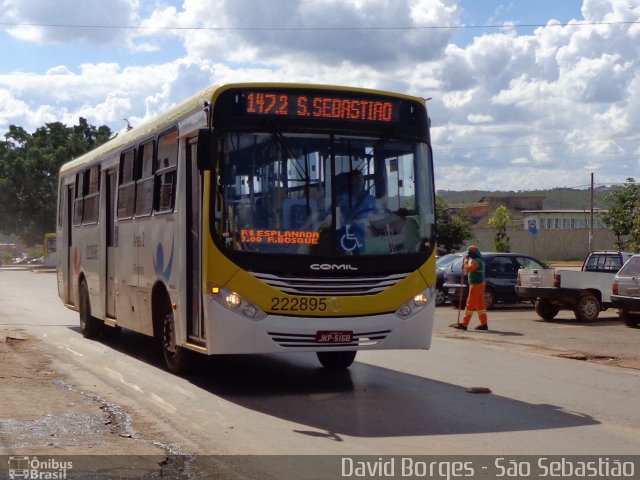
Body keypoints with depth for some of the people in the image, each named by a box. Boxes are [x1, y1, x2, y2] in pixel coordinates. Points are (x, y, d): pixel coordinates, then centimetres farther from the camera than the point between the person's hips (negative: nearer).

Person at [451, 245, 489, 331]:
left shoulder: (476, 261, -17)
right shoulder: (479, 260, 16)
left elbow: (468, 269, -25)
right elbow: (470, 270, 22)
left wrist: (466, 261, -11)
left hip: (476, 285, -10)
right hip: (479, 284, 10)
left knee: (470, 304, -8)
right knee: (480, 304, 12)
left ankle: (464, 324, -8)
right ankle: (484, 324, 13)